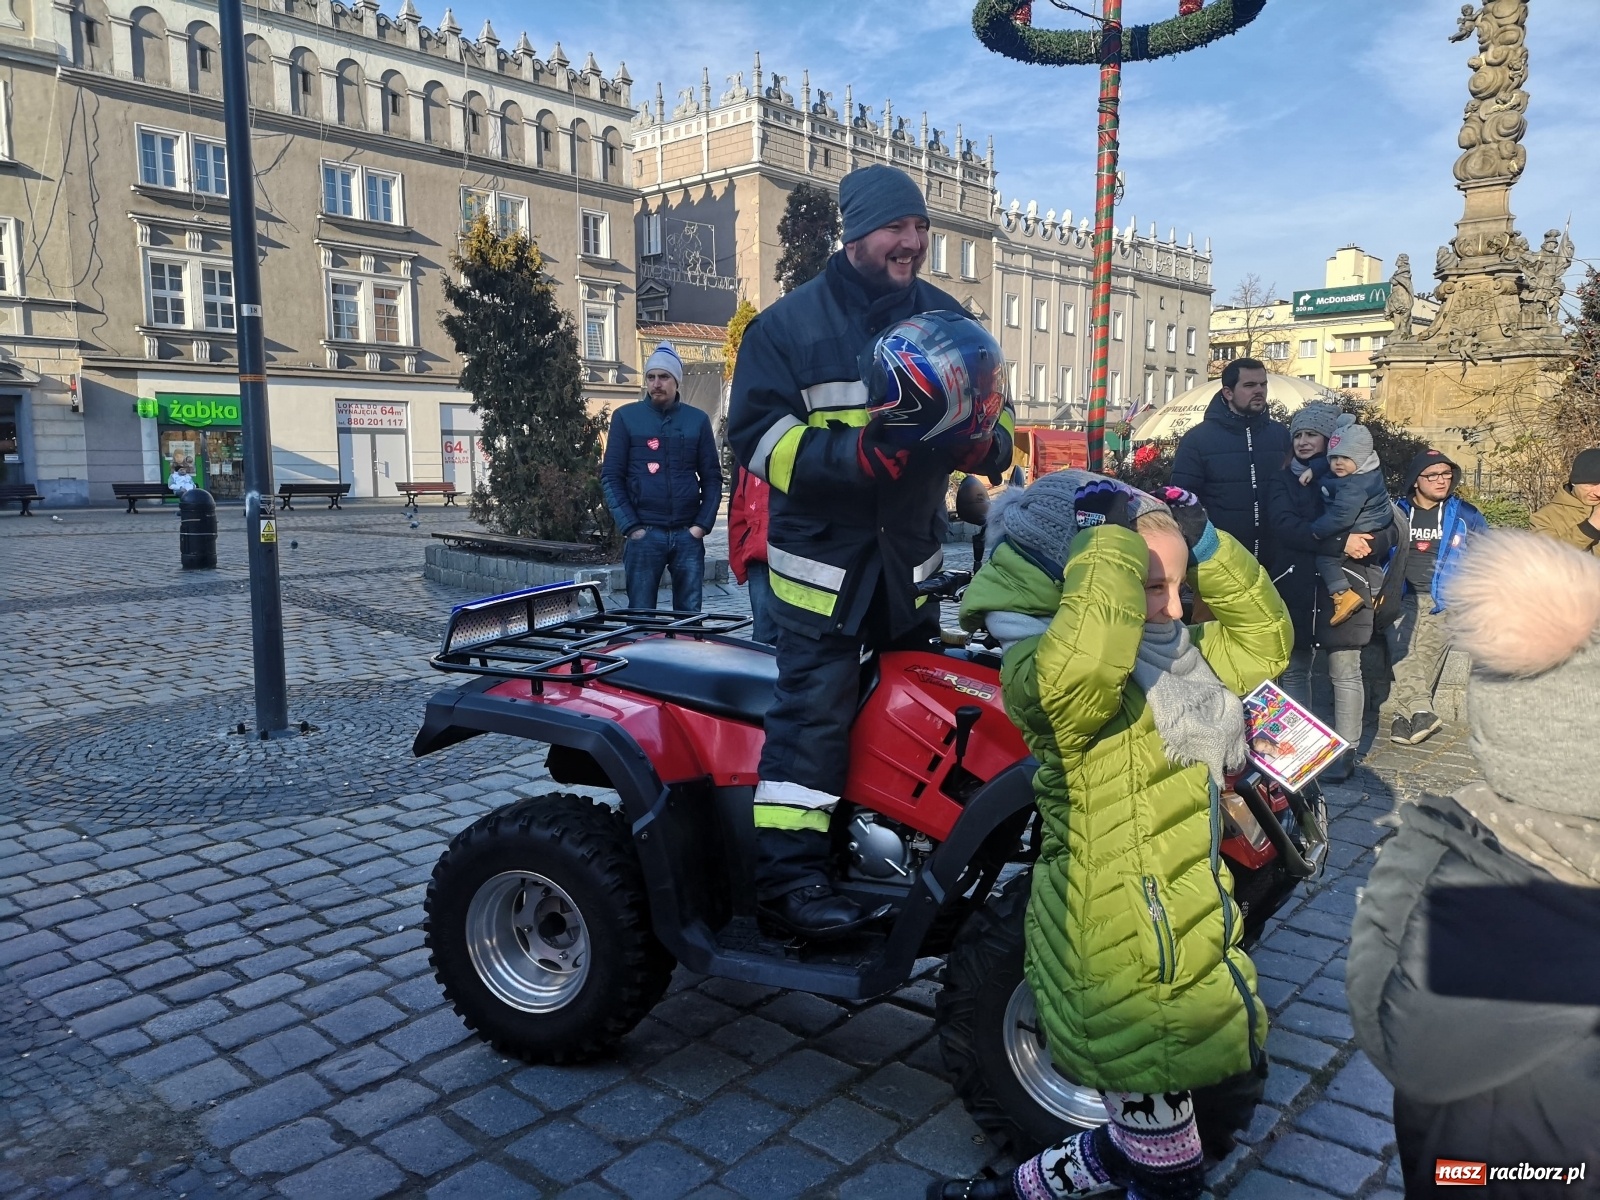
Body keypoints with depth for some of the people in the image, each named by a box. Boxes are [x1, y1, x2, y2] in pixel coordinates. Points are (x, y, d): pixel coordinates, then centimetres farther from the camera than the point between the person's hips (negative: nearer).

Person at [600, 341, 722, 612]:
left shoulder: (697, 419, 8)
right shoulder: (625, 417, 3)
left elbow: (712, 477, 8)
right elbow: (611, 477, 0)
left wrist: (702, 525, -3)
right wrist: (630, 526, -9)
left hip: (688, 534, 2)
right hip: (643, 534, -1)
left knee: (690, 615, 8)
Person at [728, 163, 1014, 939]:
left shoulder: (946, 318, 10)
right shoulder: (788, 324, -4)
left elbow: (991, 410, 13)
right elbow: (755, 431, -11)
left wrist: (983, 441, -14)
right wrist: (853, 453, -27)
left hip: (915, 558, 5)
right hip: (823, 557, -5)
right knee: (814, 711, -8)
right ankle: (788, 874, -1)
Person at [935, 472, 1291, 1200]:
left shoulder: (1173, 653, 7)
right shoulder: (1037, 667, -22)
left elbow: (1264, 639, 16)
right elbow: (1082, 667, -45)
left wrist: (1202, 540, 3)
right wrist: (1108, 539, -33)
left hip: (1193, 937, 9)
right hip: (1127, 960, -9)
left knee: (1229, 1100, 25)